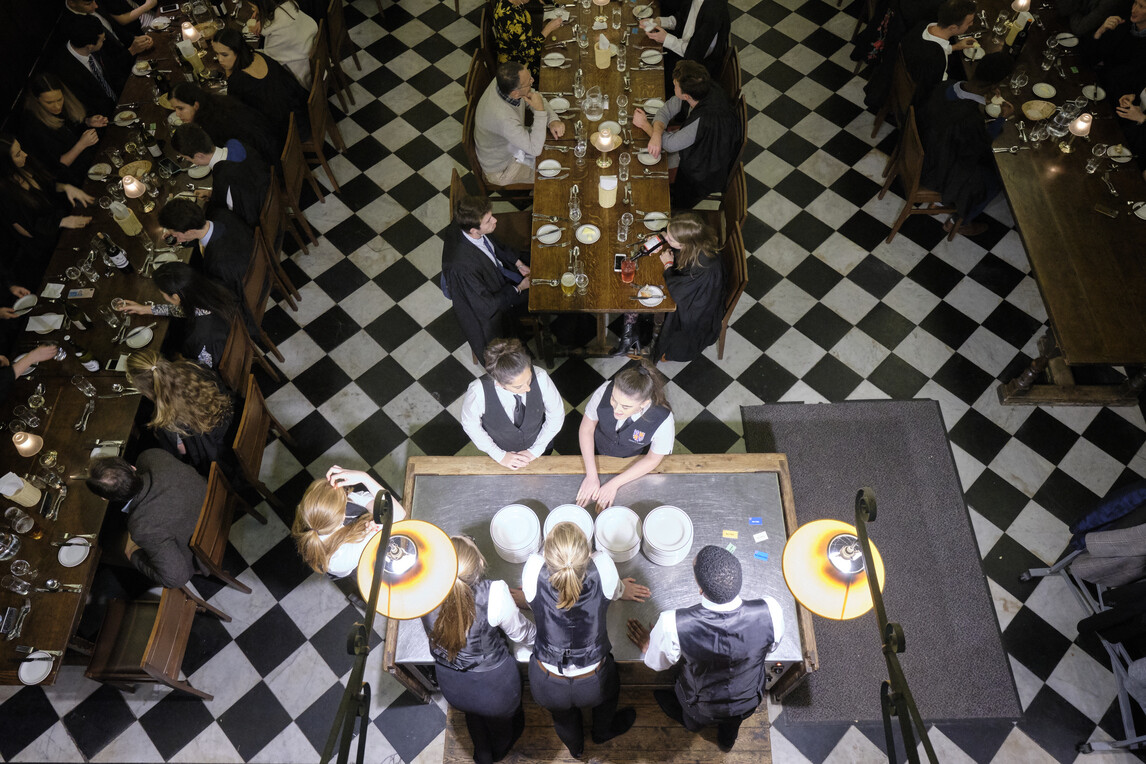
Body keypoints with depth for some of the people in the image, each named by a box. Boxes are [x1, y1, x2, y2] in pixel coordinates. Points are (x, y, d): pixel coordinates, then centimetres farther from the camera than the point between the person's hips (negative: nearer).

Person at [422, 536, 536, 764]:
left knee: (474, 715, 37)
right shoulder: (494, 594, -38)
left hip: (451, 687, 2)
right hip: (494, 684, -2)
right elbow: (522, 634, -17)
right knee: (501, 720, 35)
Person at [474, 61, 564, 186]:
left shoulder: (505, 81, -21)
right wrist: (540, 111, -38)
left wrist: (553, 120, -21)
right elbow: (535, 149, -36)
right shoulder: (503, 117, -44)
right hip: (500, 169, -8)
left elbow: (536, 96, -3)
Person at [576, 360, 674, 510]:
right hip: (597, 452, 2)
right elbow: (586, 429, -21)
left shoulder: (663, 420, -40)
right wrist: (591, 475, -26)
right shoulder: (604, 391, -38)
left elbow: (652, 460, -22)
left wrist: (614, 484, -26)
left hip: (634, 464, -1)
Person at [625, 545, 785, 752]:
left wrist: (649, 647, 5)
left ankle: (693, 723, 62)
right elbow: (770, 647, -11)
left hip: (701, 707, -2)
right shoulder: (770, 611, -37)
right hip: (749, 702, 2)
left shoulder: (672, 624, -41)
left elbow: (657, 664, -17)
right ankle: (727, 739, 65)